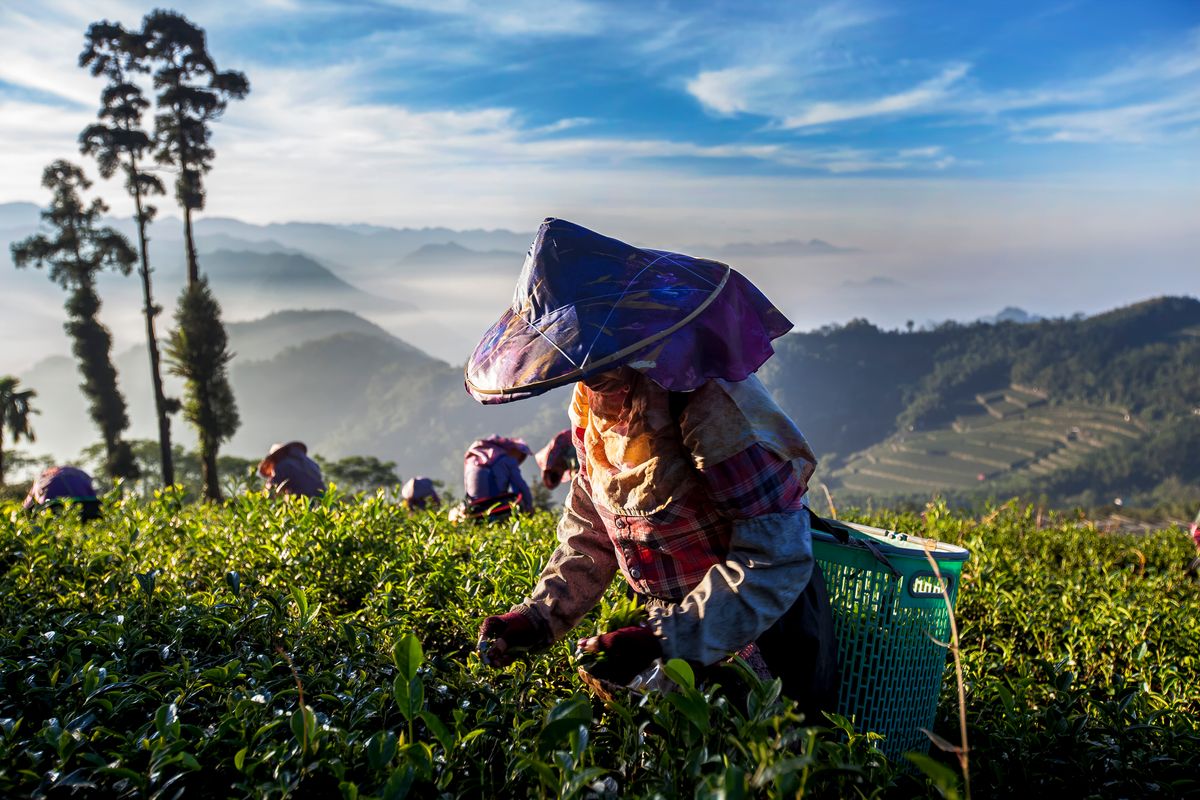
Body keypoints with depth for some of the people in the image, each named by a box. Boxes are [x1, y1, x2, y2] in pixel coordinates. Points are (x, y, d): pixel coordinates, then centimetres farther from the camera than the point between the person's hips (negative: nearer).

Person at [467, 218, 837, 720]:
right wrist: (538, 618, -7)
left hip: (762, 636, -6)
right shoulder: (593, 410, -2)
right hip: (679, 630, 7)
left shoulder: (714, 402, -28)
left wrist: (665, 642, -36)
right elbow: (588, 538, 7)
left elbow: (776, 554, -30)